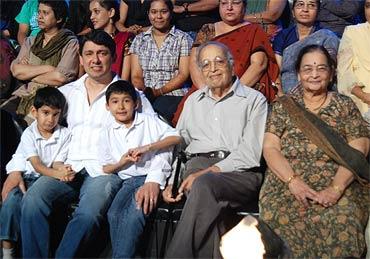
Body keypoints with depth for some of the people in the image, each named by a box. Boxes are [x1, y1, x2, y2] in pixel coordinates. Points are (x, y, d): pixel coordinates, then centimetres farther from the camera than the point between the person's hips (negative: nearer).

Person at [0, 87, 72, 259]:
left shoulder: (64, 135, -2)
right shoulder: (29, 134, -8)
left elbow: (57, 163, -7)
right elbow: (36, 165, -18)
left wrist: (63, 172, -33)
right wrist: (58, 174, -35)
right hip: (23, 173, -1)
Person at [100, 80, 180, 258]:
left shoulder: (149, 121, 11)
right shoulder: (109, 135, 19)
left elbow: (176, 137, 1)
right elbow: (106, 168, 19)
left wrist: (147, 147, -9)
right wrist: (122, 162, -2)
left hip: (154, 176, -3)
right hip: (129, 180, 3)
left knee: (134, 213, -31)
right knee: (114, 214, -27)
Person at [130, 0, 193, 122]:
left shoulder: (183, 38, 8)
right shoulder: (139, 40, 17)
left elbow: (184, 74, -1)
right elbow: (136, 75, 9)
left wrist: (160, 91, -13)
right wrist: (144, 91, -13)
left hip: (173, 94, -2)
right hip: (144, 95, 2)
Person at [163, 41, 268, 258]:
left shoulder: (254, 100, 10)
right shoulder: (193, 101, 28)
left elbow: (251, 152, -3)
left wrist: (209, 172, -14)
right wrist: (170, 182, 7)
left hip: (241, 173, -3)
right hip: (198, 166, 3)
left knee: (204, 184, -36)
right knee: (209, 202, -34)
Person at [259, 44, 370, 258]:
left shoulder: (345, 106, 14)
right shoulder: (284, 106, 16)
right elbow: (270, 148, 6)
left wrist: (336, 188, -13)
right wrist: (293, 181, -11)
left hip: (338, 187, 0)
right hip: (286, 186, 1)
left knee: (342, 223, -32)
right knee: (280, 217, -31)